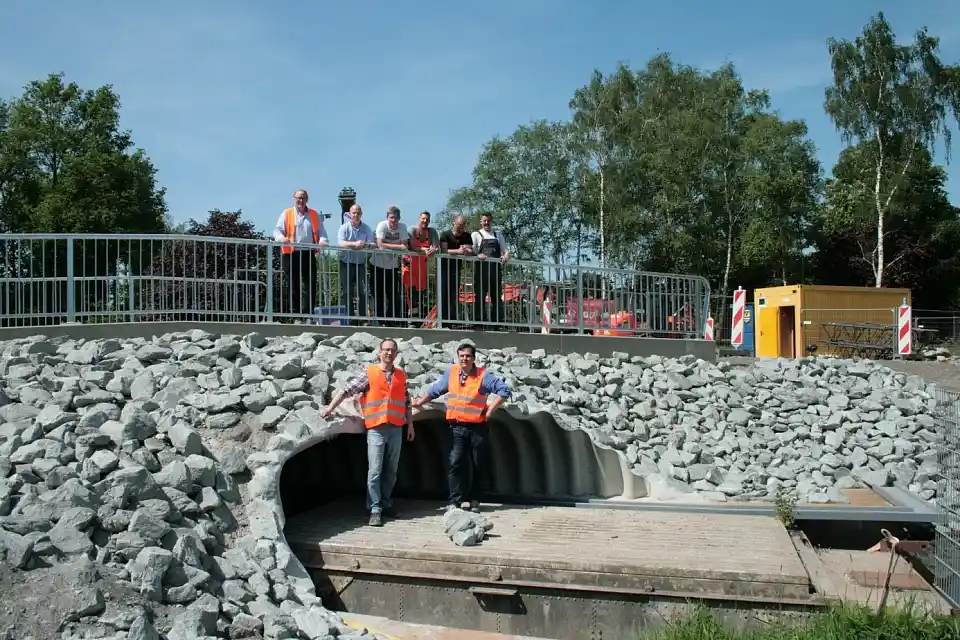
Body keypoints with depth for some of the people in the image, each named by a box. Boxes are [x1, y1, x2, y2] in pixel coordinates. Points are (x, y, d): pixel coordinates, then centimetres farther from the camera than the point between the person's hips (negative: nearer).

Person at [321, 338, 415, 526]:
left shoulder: (401, 375, 10)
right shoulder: (369, 373, -1)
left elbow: (406, 401, 16)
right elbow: (347, 390, -5)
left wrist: (410, 425, 14)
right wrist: (330, 407, -13)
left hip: (396, 429, 4)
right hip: (376, 429, -4)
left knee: (391, 470, 11)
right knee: (375, 471, -5)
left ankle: (386, 503, 22)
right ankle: (375, 510, -1)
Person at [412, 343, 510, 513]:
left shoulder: (483, 376, -4)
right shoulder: (451, 373, 6)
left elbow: (504, 390, -5)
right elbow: (434, 390, 17)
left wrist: (490, 409, -8)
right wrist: (419, 402, 18)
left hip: (478, 427, -1)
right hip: (457, 427, 2)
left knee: (479, 465, 6)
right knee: (456, 463, -7)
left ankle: (475, 500, 18)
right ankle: (454, 501, -3)